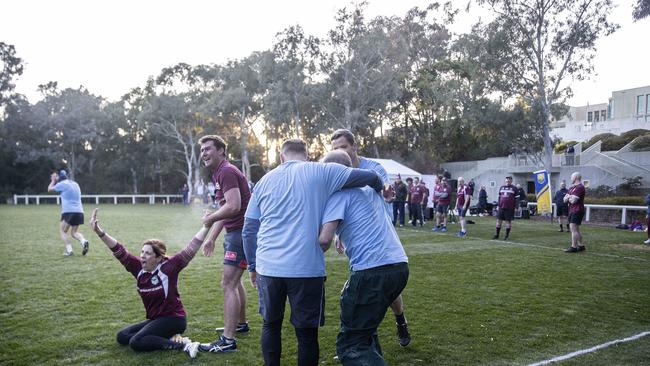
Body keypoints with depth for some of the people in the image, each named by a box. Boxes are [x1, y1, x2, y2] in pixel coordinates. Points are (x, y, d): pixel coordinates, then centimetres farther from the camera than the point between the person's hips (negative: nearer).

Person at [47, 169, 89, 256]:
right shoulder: (75, 184, 20)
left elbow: (49, 189, 11)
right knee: (74, 232, 15)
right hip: (79, 211, 6)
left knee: (62, 231, 6)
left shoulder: (62, 184, -1)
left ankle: (69, 250, -12)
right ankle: (83, 241, -16)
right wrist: (56, 180, 35)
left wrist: (53, 180, 26)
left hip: (68, 211, -6)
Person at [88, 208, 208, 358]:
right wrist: (100, 233, -20)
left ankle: (182, 344, -18)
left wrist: (206, 226, -27)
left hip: (173, 318, -8)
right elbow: (120, 252, -8)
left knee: (136, 342, -20)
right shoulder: (139, 268, -2)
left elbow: (190, 250, -22)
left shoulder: (168, 267, -17)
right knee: (122, 336, 5)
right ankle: (166, 338, -2)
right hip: (154, 319, 8)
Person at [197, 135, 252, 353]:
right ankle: (240, 323, 39)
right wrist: (212, 237, 23)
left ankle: (227, 340, -8)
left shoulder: (227, 172, -15)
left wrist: (210, 218, -12)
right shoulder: (219, 174, 17)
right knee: (234, 281, 23)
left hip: (241, 232, -11)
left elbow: (233, 206, -26)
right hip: (234, 232, 11)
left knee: (228, 285, -11)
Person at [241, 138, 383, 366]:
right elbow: (370, 177, 4)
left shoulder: (265, 180, 13)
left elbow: (249, 230, 13)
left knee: (270, 325, 20)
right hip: (306, 269, -3)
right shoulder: (320, 172, 4)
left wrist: (252, 266, 22)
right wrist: (379, 190, 25)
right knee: (306, 332, 9)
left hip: (267, 268, 3)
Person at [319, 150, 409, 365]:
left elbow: (325, 239, -13)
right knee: (365, 327, 27)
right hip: (400, 265, 9)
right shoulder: (368, 189, 20)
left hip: (373, 270, -9)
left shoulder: (341, 192, -4)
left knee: (350, 344, -2)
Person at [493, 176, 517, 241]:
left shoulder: (514, 188, 2)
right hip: (501, 207, 4)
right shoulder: (502, 187, 15)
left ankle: (506, 236, 9)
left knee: (508, 221, 0)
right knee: (499, 220, 5)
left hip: (509, 208, -4)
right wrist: (498, 205, 14)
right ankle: (496, 235, 14)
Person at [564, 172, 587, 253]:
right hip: (572, 211, 10)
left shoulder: (579, 187, -13)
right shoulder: (571, 188, 18)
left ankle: (573, 247, -12)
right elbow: (565, 199, 13)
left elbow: (573, 200, -21)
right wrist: (569, 197, -8)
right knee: (576, 229, 14)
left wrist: (568, 198, 0)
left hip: (577, 211, -10)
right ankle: (581, 245, 22)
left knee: (573, 229, -12)